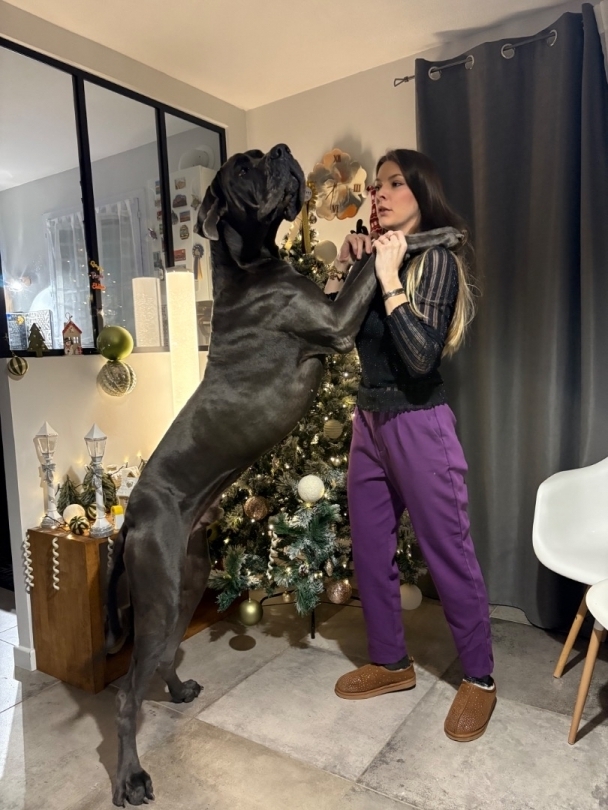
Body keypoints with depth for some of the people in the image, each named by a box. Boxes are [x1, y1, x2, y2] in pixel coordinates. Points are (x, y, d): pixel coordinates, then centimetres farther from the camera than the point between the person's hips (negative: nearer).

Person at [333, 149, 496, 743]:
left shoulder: (436, 258, -10)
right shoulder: (377, 255, 10)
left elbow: (423, 356, -22)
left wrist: (389, 281, -22)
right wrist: (345, 269, -3)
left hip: (418, 424, -7)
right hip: (369, 420, 8)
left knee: (447, 555, 5)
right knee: (368, 550, 14)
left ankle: (479, 679, 26)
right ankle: (390, 662, 34)